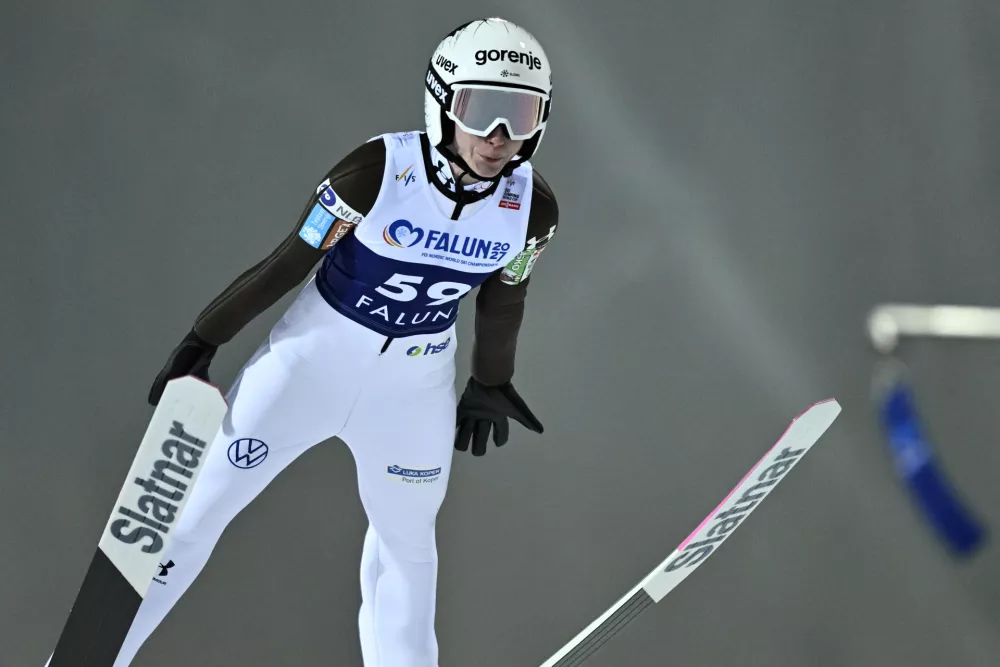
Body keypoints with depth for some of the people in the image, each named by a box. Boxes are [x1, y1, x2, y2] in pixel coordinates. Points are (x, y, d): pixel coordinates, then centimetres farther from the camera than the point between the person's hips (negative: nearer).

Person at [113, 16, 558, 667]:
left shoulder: (532, 210, -13)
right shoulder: (380, 170, -24)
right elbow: (290, 261, -14)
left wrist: (491, 382, 20)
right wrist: (204, 340, -7)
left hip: (417, 388, 3)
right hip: (314, 360, -3)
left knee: (407, 536, 22)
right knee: (198, 509, -2)